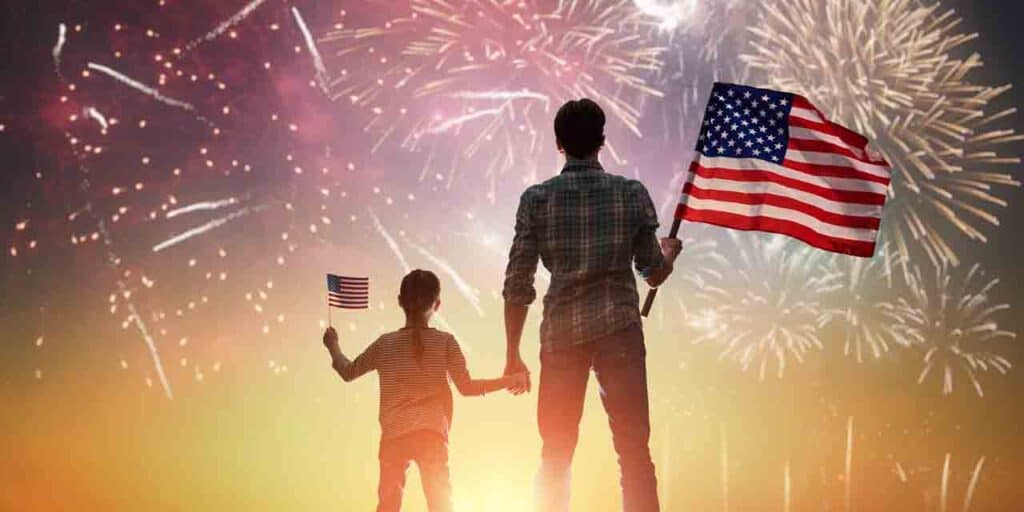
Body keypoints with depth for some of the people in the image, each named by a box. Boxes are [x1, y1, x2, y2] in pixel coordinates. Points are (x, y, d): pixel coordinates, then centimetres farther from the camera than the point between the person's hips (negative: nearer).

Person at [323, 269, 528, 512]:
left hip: (393, 436, 2)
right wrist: (506, 381, 4)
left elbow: (349, 373, 16)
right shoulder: (445, 342, -1)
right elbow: (466, 387, -4)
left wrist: (333, 347, 34)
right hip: (431, 434, -1)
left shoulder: (385, 344, 5)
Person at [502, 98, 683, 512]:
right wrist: (670, 253, 32)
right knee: (633, 450, 2)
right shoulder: (632, 194, 2)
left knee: (555, 455, 10)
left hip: (561, 330, 1)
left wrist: (513, 356, 6)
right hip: (618, 326, -1)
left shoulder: (536, 199, 0)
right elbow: (654, 273, 9)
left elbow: (518, 285, -2)